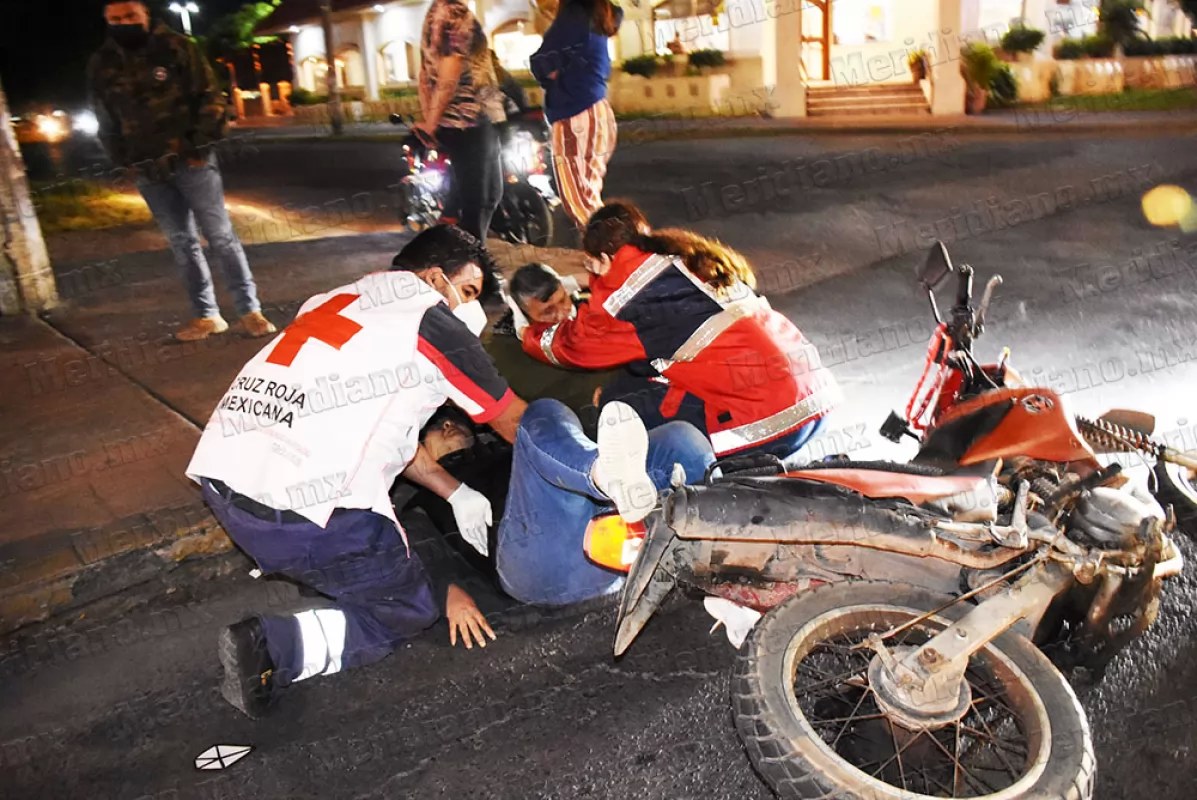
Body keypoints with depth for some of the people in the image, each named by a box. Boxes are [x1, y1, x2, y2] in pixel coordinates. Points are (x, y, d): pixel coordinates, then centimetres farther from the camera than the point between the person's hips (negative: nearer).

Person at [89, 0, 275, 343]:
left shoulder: (177, 48, -3)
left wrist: (201, 144, -10)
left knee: (220, 235, -3)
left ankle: (249, 310, 0)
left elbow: (210, 97, -3)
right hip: (148, 171, 4)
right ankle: (206, 315, 14)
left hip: (191, 161, -4)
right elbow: (106, 122, 15)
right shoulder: (101, 65, 7)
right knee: (182, 243, 7)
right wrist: (124, 161, 8)